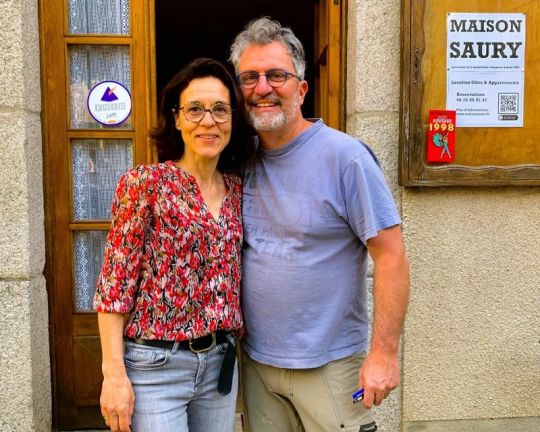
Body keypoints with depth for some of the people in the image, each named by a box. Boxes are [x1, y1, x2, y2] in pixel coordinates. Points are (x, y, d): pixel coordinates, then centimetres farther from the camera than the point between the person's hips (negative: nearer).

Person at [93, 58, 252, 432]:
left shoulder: (236, 188, 5)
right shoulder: (147, 182, -11)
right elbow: (115, 284, -12)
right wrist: (114, 374, -14)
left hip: (220, 364, 6)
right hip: (155, 366, -5)